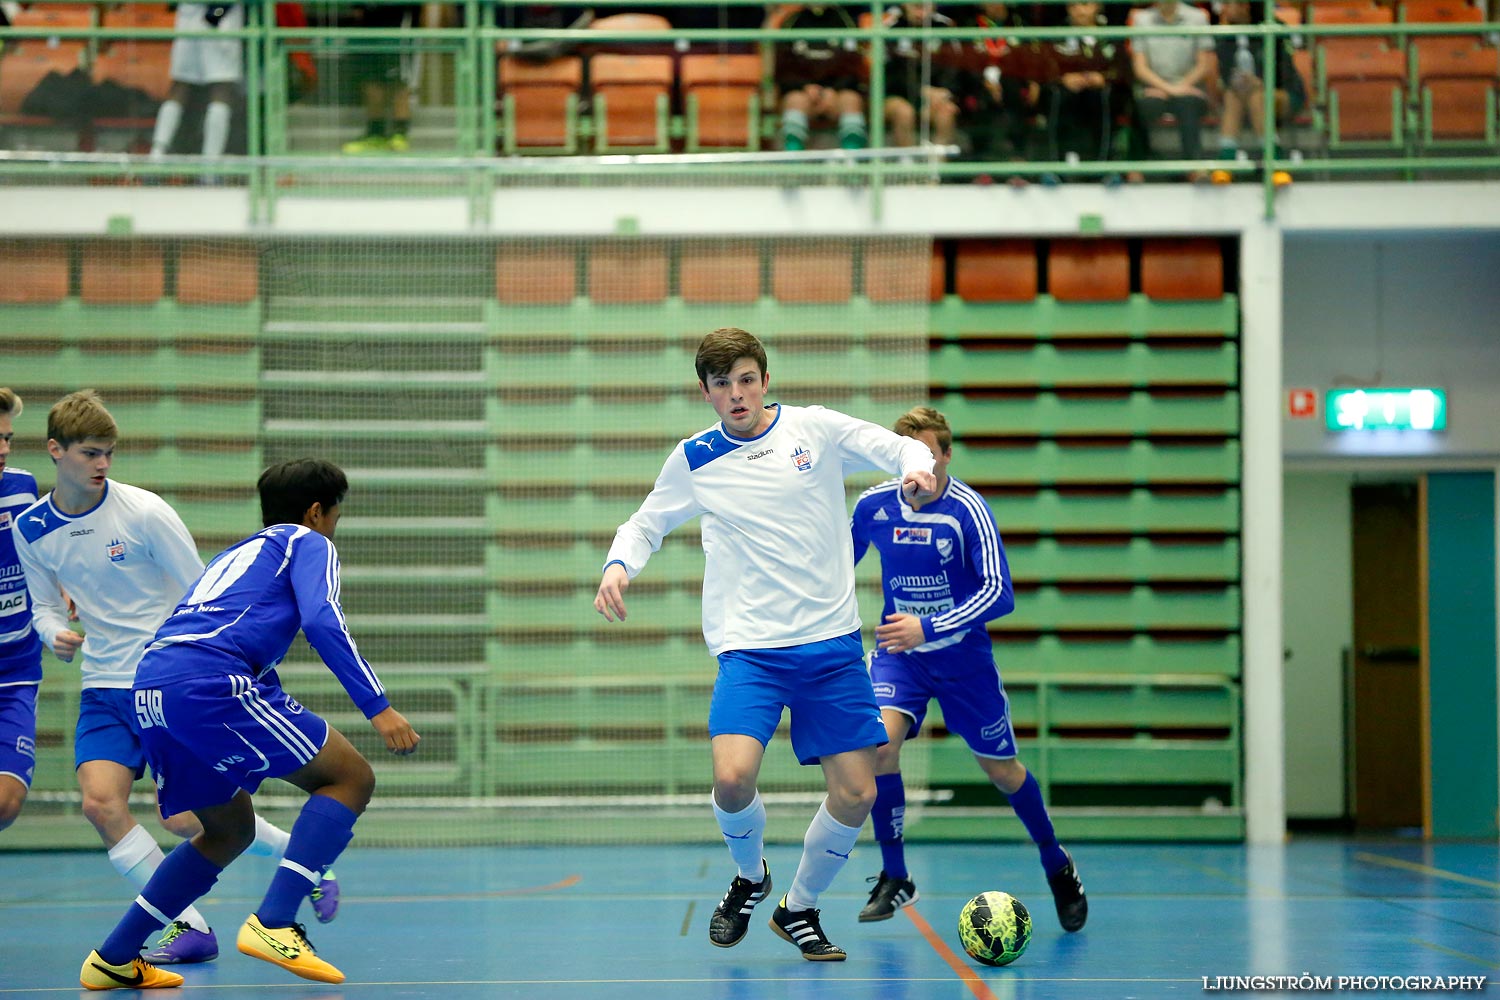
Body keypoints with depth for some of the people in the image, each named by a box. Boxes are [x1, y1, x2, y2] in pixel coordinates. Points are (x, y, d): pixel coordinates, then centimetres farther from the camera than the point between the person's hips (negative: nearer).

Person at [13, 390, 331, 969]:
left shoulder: (143, 512, -12)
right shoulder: (30, 530, 2)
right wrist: (56, 635, -7)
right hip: (105, 688, 4)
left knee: (181, 817, -11)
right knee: (100, 801, -17)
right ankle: (188, 927, -7)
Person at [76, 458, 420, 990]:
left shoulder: (235, 554, 36)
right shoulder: (307, 542, 13)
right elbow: (322, 622, -6)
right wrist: (377, 707, -11)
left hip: (150, 687, 8)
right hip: (210, 681, -8)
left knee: (231, 829, 25)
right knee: (350, 776, 0)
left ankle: (114, 958, 20)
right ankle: (273, 925, -14)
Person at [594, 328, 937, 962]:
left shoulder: (815, 428, 2)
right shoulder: (694, 459, 6)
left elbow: (902, 451, 0)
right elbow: (647, 523, 21)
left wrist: (917, 468, -24)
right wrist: (619, 565, 0)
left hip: (832, 643, 1)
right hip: (749, 647, -1)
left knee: (856, 795, -2)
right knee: (733, 778, -22)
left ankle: (798, 909, 23)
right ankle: (750, 878, 11)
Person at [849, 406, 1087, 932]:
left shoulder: (968, 511, -20)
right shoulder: (872, 505, -8)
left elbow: (999, 593, -29)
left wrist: (929, 628, -38)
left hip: (962, 655, -2)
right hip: (897, 651, 2)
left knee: (1001, 769, 8)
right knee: (880, 741, -23)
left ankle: (1057, 866, 34)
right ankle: (894, 878, -9)